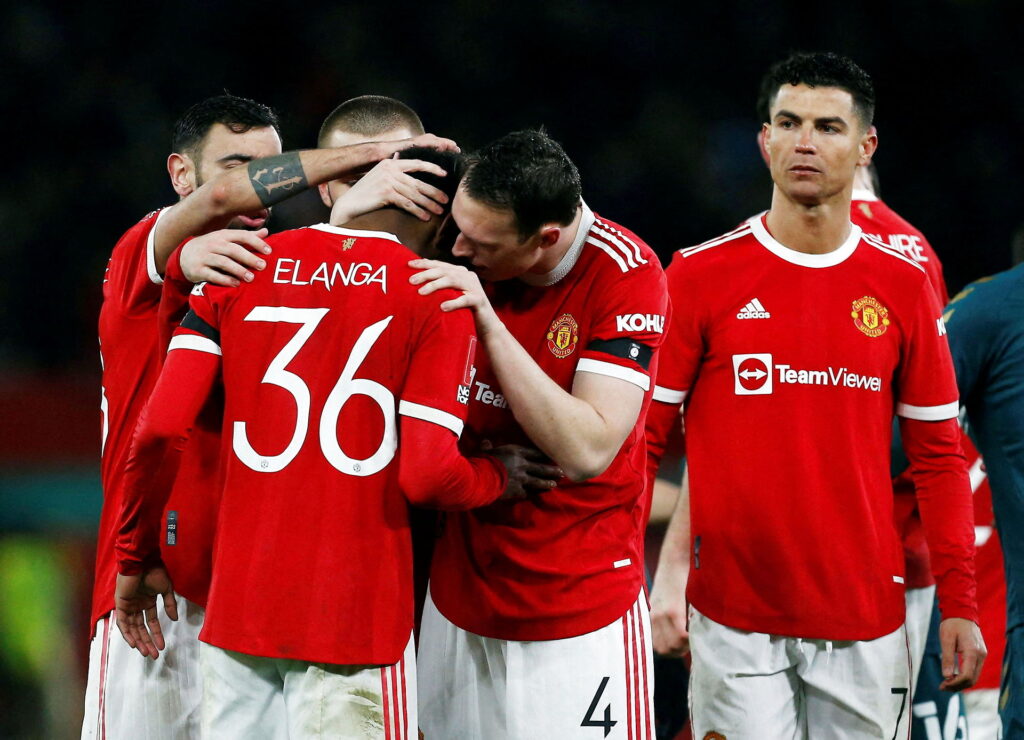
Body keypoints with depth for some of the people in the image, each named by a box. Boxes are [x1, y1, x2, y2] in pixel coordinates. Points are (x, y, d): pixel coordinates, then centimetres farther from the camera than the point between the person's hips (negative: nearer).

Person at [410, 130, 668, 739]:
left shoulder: (624, 273, -16)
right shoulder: (459, 255, -3)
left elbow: (586, 453, -23)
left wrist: (489, 323, -27)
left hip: (582, 617, -5)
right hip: (459, 603, 5)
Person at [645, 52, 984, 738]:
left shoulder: (903, 287, 6)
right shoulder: (702, 275, 0)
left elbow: (939, 456, 9)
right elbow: (642, 438, 2)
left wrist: (959, 604, 4)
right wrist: (659, 578, -7)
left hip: (865, 619, 2)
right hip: (735, 620, -2)